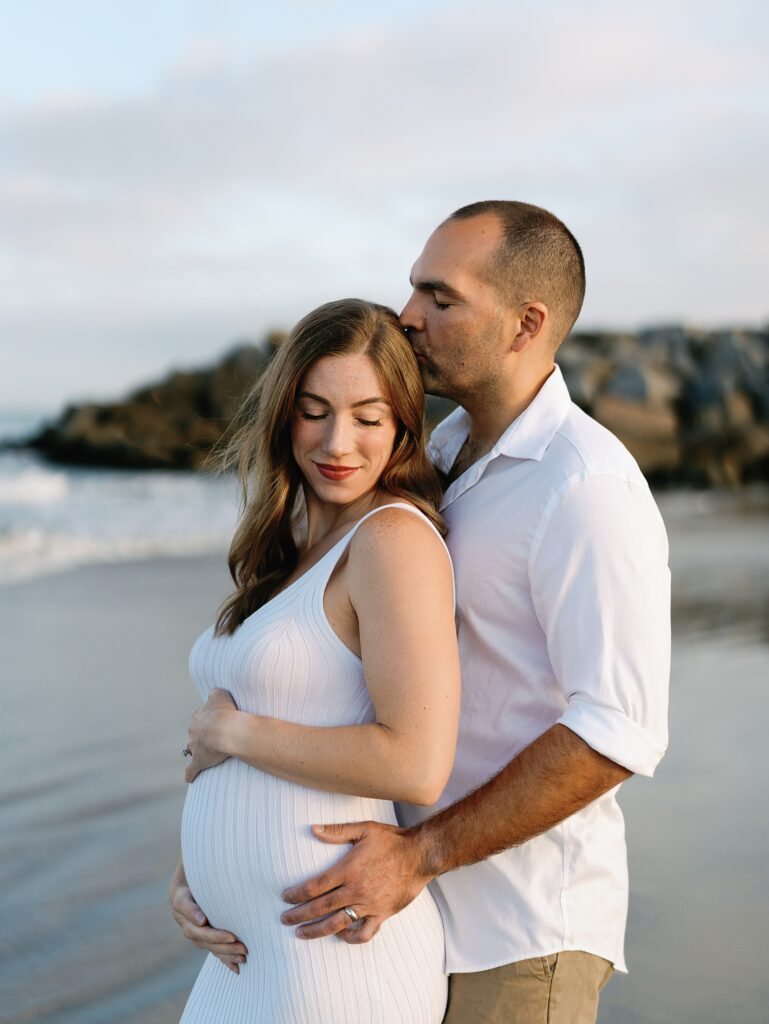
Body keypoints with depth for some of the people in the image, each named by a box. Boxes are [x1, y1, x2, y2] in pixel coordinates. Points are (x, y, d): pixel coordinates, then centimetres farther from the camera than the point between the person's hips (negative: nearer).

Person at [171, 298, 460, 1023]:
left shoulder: (395, 536, -15)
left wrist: (230, 731, -13)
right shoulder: (292, 551, 11)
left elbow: (416, 764, -24)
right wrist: (189, 866, 3)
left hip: (340, 950, -8)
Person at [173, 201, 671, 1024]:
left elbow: (619, 731, -26)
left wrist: (418, 856, -26)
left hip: (524, 934, -9)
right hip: (422, 905, 9)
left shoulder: (587, 486, -21)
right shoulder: (443, 456, 9)